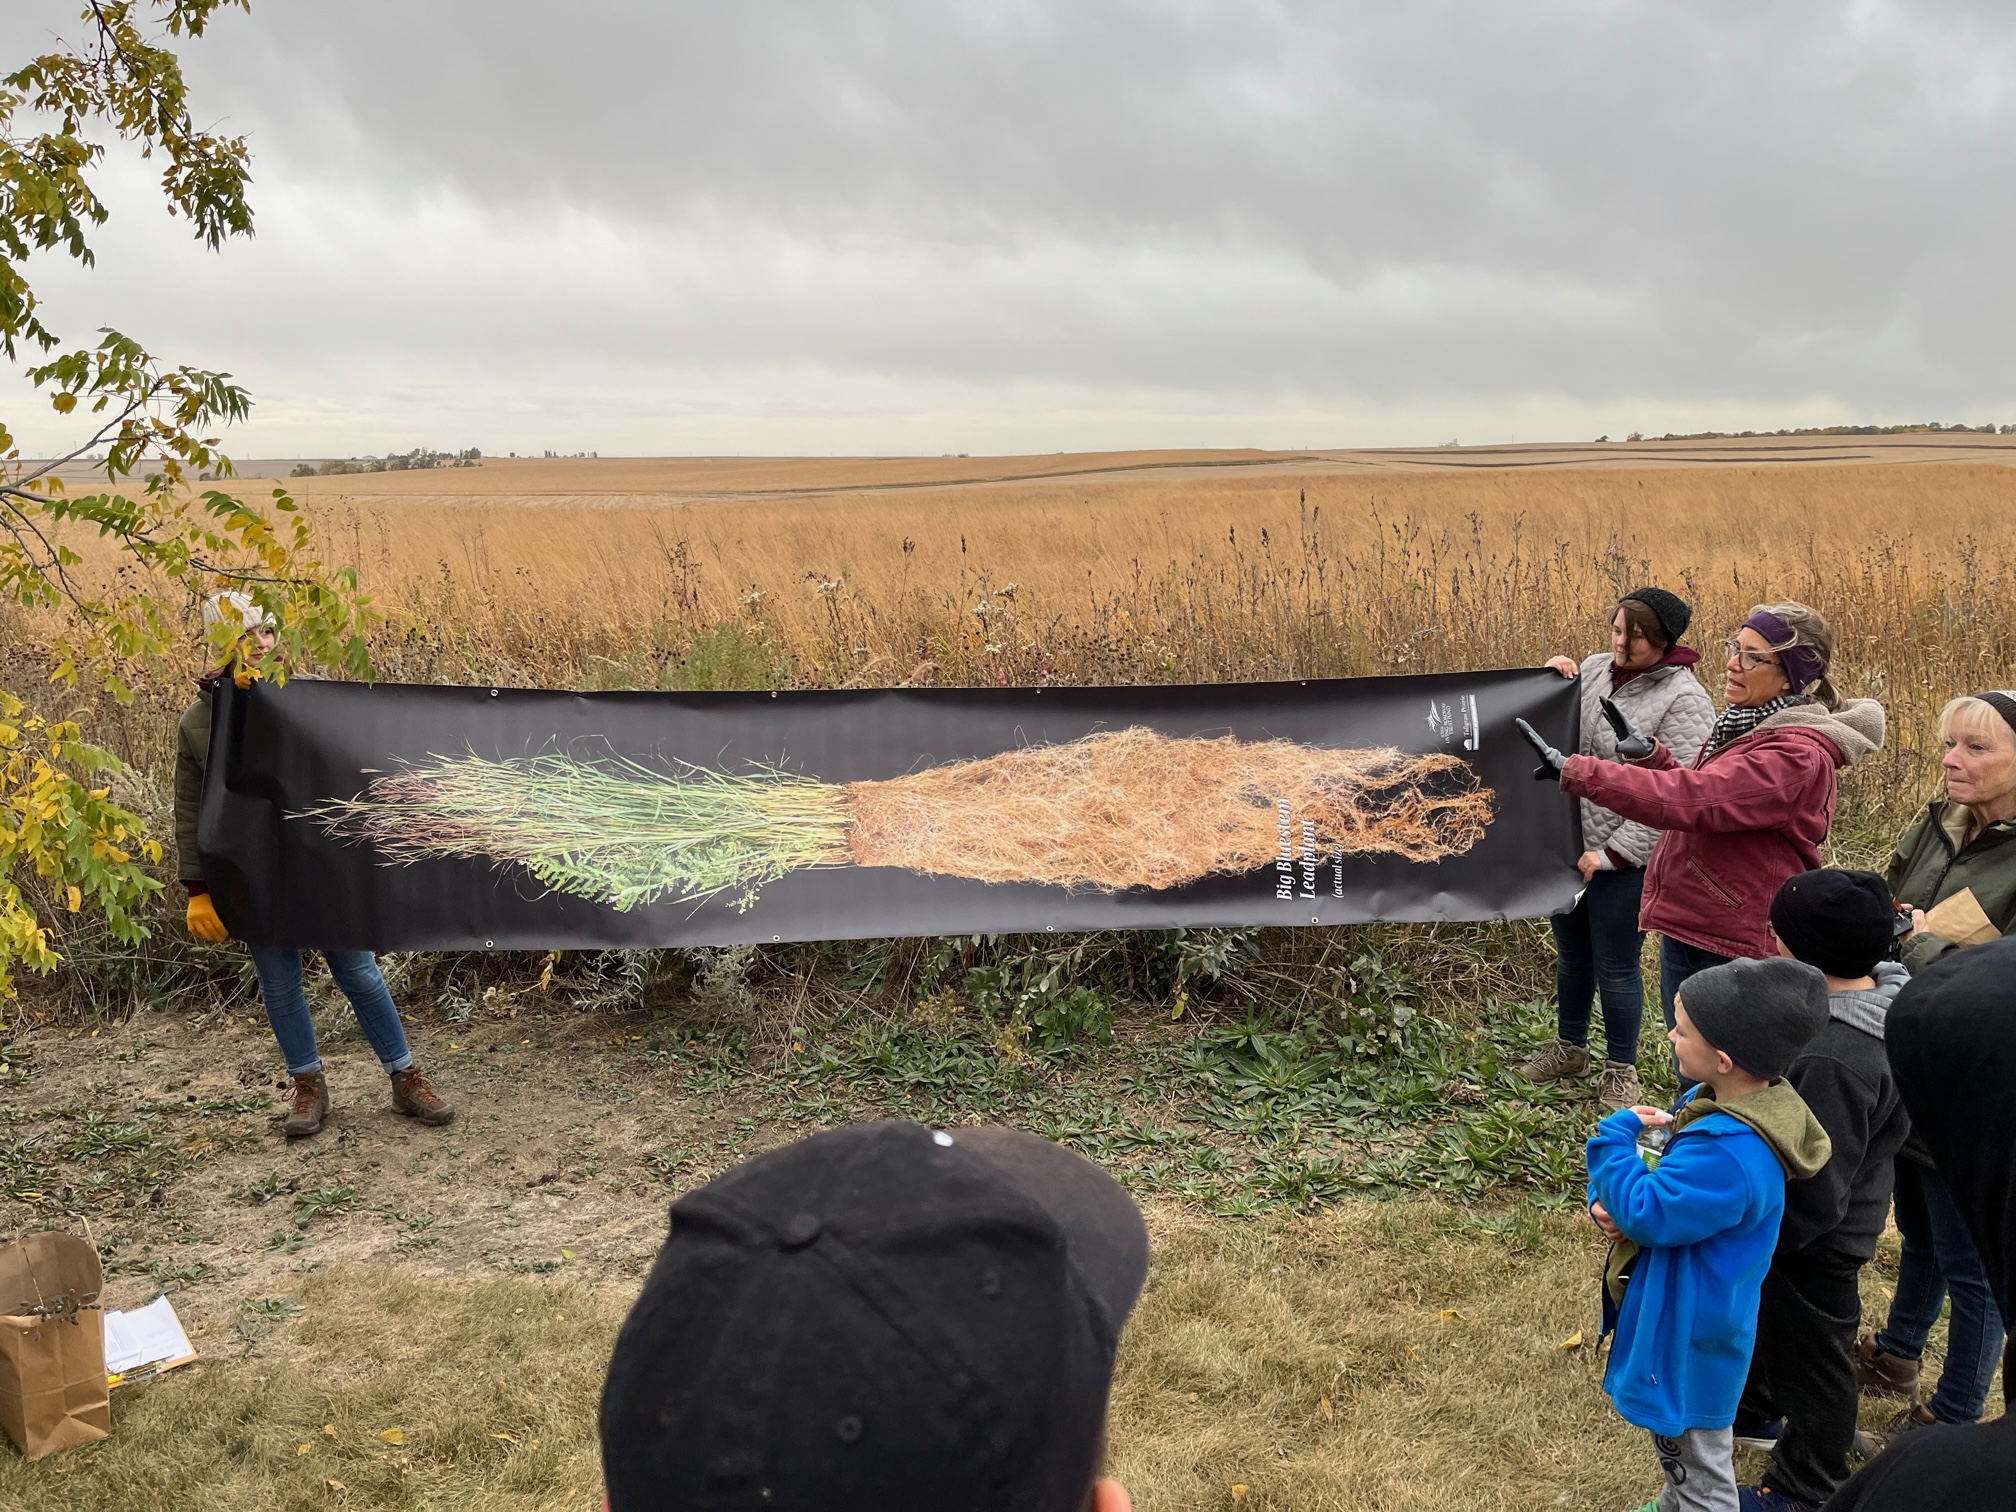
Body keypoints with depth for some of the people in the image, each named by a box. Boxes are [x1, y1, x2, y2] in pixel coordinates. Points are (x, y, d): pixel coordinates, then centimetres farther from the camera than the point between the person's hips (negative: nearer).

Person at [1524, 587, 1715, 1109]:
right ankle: (1569, 1049, 41)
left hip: (1625, 857, -6)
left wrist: (1610, 854, -20)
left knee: (1615, 966, 7)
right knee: (1571, 953, 21)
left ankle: (1621, 1070, 27)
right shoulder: (1593, 668, 1)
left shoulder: (1683, 700, -17)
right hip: (1568, 842, 6)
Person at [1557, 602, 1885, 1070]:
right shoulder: (1747, 726, 10)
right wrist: (1649, 755, 0)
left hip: (1730, 949, -9)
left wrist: (1579, 772, -32)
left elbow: (1693, 801, -31)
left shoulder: (1796, 754, -21)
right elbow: (1701, 792, 19)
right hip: (1688, 930, 9)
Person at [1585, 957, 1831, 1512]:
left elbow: (1647, 1213, -31)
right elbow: (1676, 1183, 7)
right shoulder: (1727, 1102, -5)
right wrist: (1607, 1202, -11)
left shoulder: (1729, 1153, -37)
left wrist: (1615, 1138, -19)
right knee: (1676, 1438, 32)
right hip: (1684, 1310, 10)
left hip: (1689, 1331, -10)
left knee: (1698, 1466, 13)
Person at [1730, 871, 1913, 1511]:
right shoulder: (1882, 990, -11)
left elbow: (1814, 1196, -31)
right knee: (1765, 1321, 31)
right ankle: (1753, 1410, 56)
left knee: (1810, 1357, 16)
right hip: (1832, 1214, 9)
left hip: (1815, 1241, -9)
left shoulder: (1834, 1061, -40)